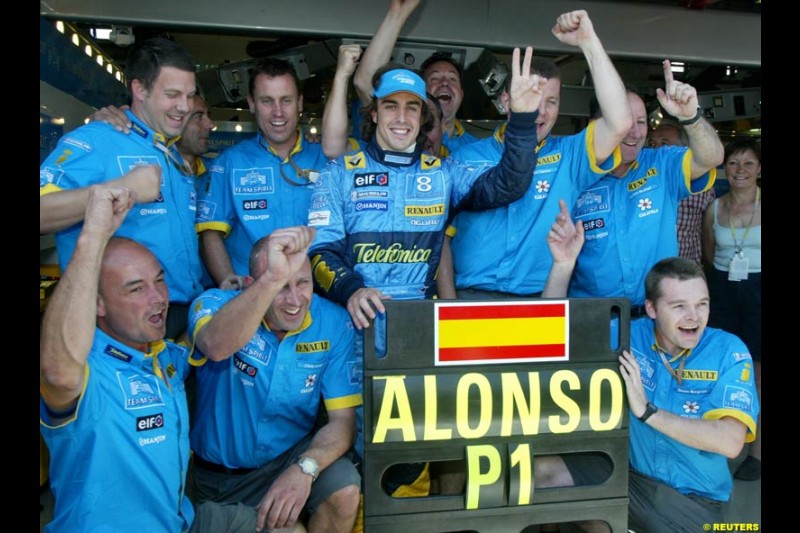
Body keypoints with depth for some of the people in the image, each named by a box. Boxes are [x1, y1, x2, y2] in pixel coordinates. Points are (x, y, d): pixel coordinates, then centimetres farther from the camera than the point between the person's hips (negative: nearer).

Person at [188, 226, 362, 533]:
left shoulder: (334, 324, -12)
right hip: (213, 469, 0)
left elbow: (343, 419, -12)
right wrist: (273, 279, -56)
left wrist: (305, 469, -31)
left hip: (290, 457, 1)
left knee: (345, 492, -23)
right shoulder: (216, 303, -16)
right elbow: (216, 347, -42)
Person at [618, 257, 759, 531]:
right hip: (629, 477, 0)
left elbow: (730, 442, -22)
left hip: (694, 498, 0)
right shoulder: (628, 335, -8)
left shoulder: (728, 351, -12)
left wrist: (647, 411, -25)